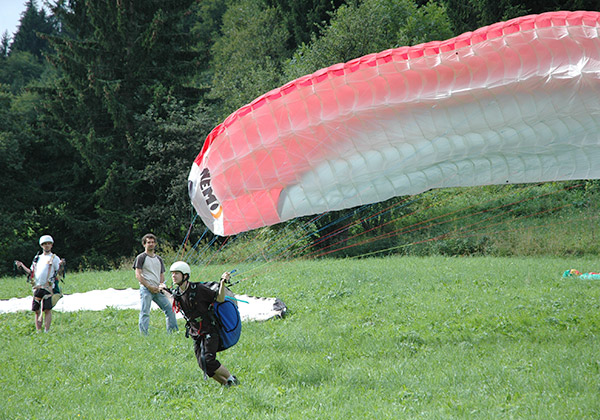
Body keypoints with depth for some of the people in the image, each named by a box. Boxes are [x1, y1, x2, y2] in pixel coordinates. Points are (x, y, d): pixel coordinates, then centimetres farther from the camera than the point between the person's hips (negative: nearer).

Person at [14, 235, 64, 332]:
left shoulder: (54, 258, 8)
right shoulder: (37, 258, 22)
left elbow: (58, 273, 0)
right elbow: (31, 273, 24)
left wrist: (61, 266, -18)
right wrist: (21, 266, 19)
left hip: (47, 287, -5)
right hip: (36, 287, 5)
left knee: (47, 309, -10)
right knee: (37, 310, 4)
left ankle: (46, 331, -9)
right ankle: (38, 331, 9)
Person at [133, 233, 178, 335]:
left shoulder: (159, 259, 22)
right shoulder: (141, 258, 5)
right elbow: (138, 275, -4)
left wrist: (160, 286, 0)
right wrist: (149, 287, -12)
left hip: (157, 290, 5)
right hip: (146, 289, -5)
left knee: (170, 309, 0)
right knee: (145, 312, -12)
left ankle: (173, 331, 7)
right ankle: (143, 335, -13)